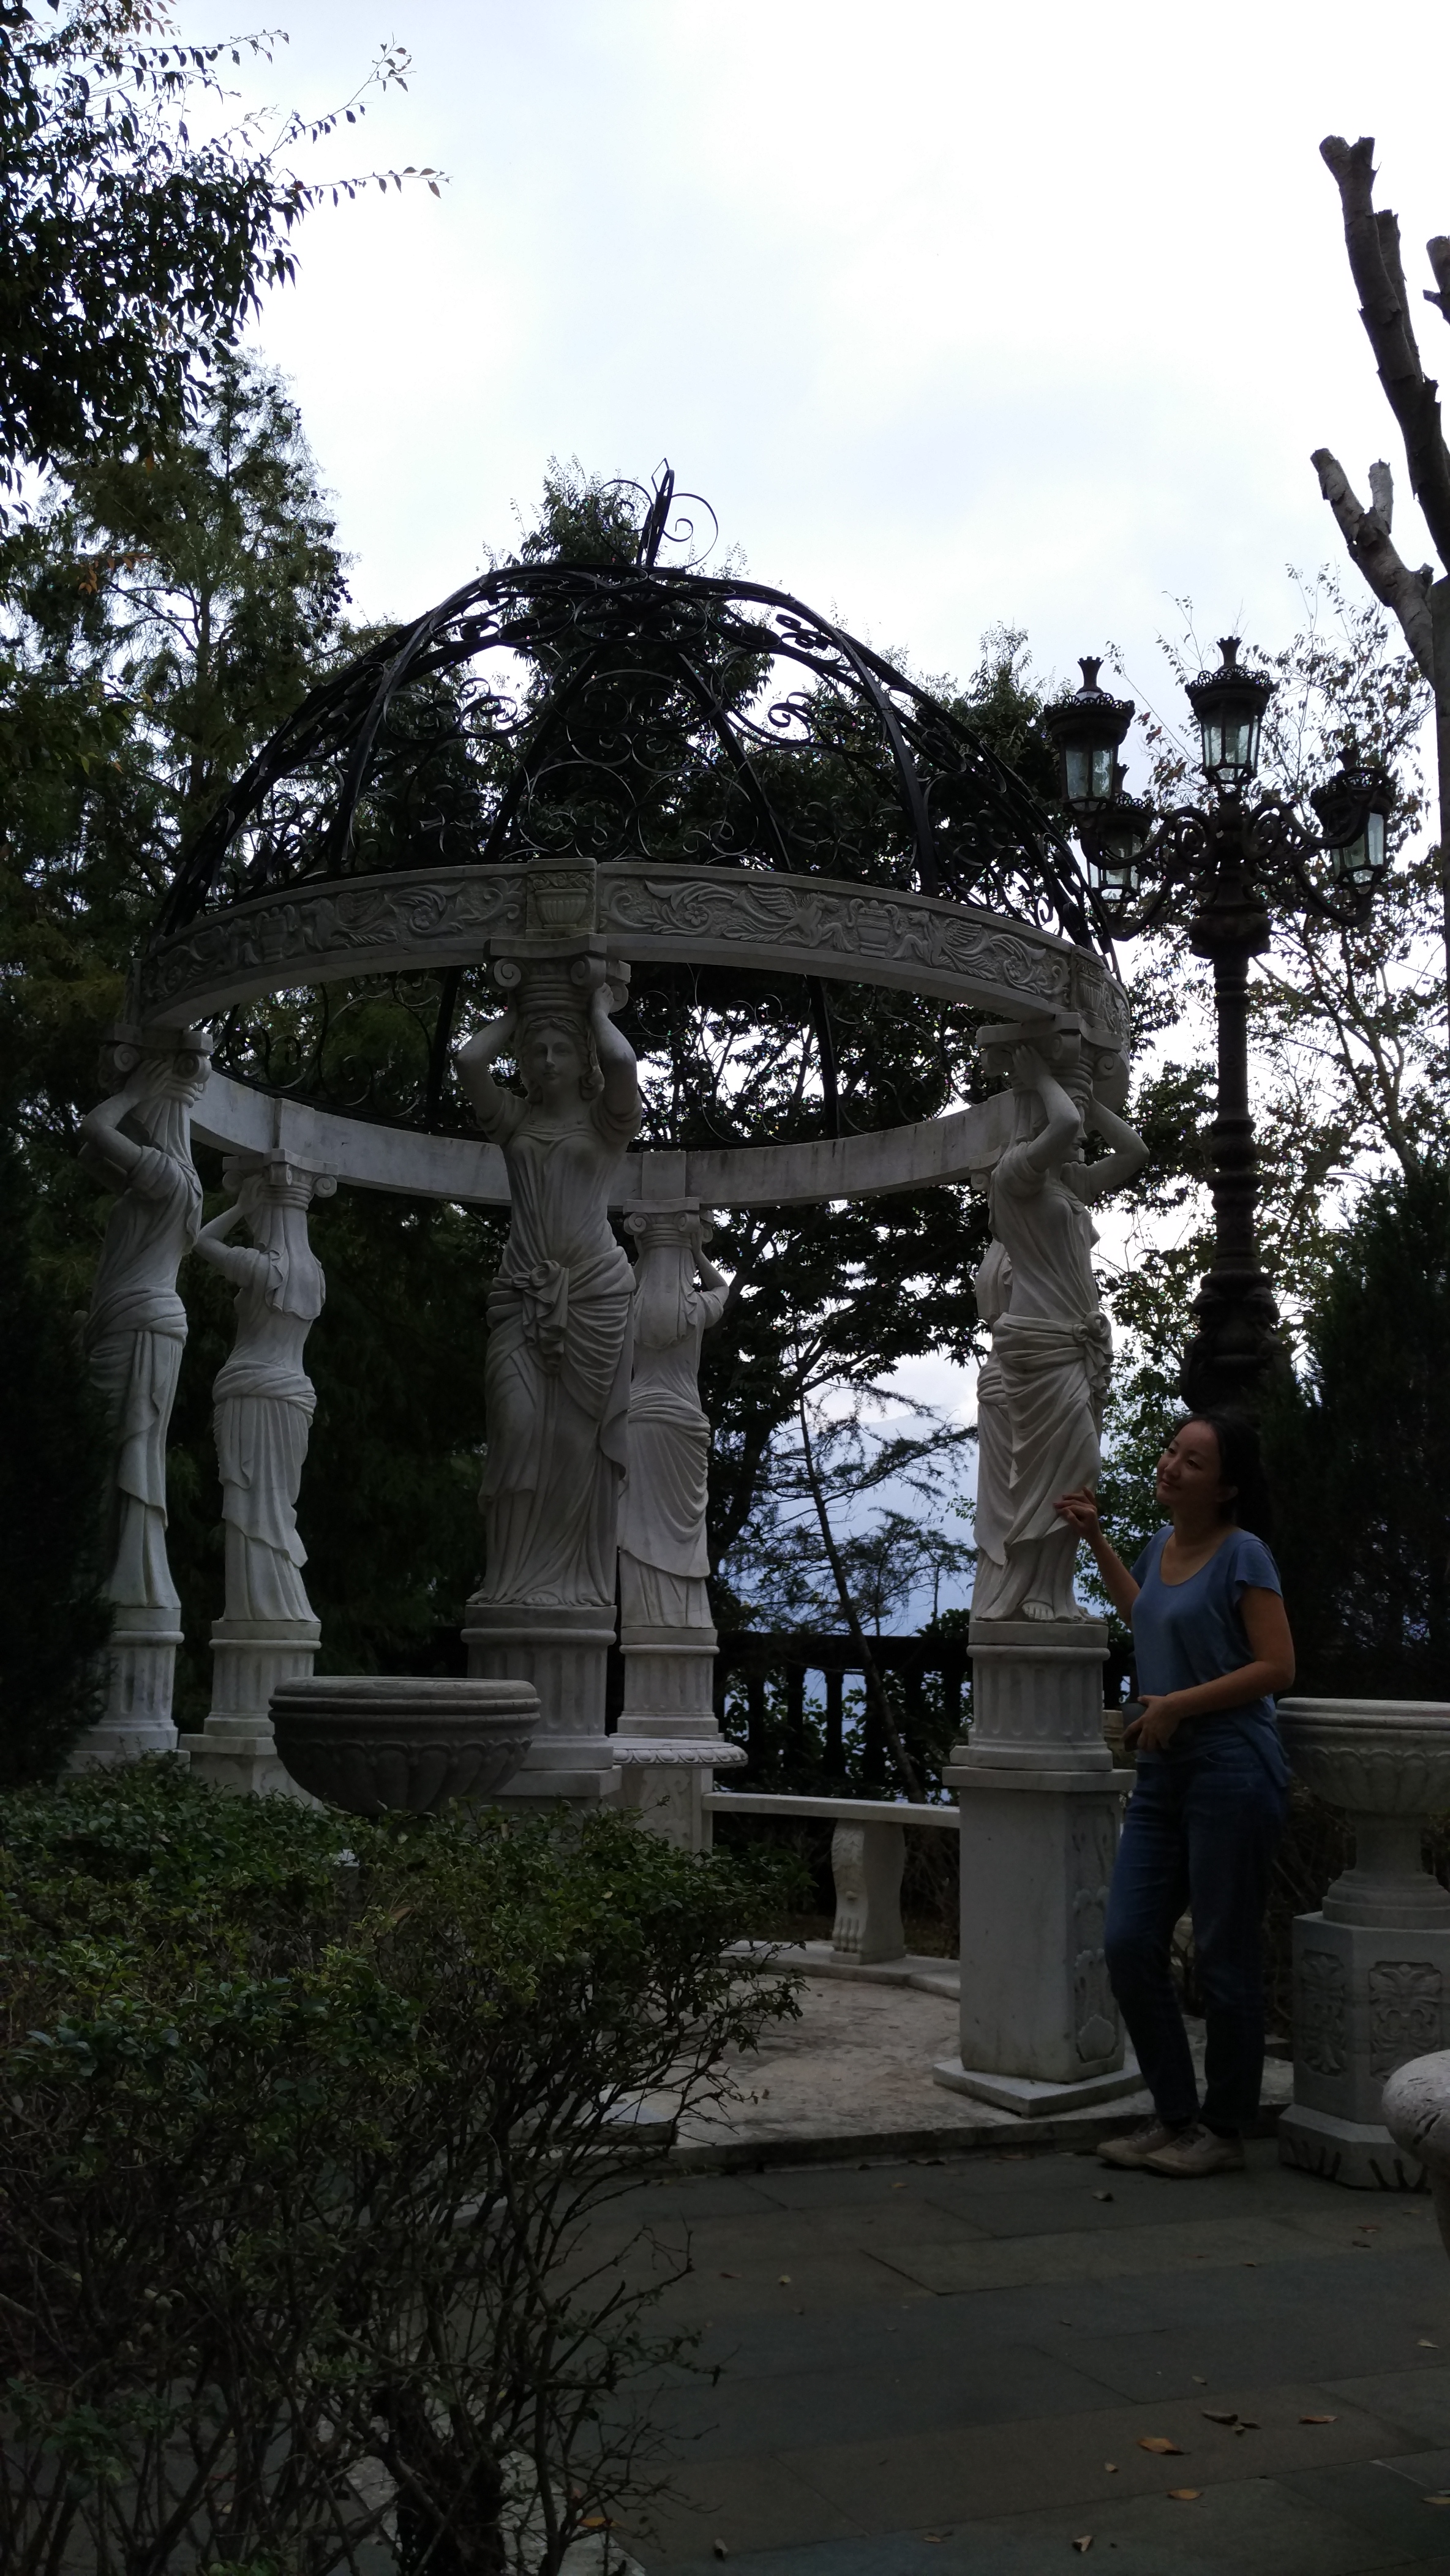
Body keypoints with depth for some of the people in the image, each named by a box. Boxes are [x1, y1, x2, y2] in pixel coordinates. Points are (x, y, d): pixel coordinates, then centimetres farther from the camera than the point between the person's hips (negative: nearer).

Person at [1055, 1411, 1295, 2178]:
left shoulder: (1243, 1556, -9)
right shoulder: (1163, 1545, 12)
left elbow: (1277, 1667, -14)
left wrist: (1179, 1704, -17)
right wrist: (1095, 1540, 32)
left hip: (1231, 1773, -7)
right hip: (1163, 1774, 7)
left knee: (1223, 1959, 2)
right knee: (1129, 1947, 4)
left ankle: (1223, 2131, 17)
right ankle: (1173, 2116, 18)